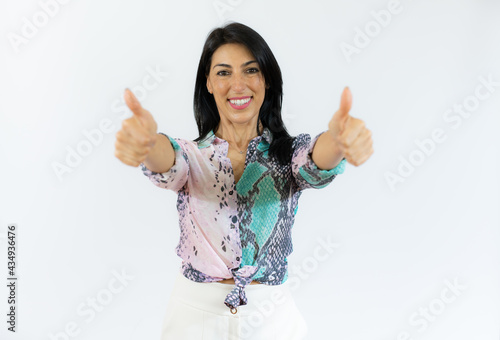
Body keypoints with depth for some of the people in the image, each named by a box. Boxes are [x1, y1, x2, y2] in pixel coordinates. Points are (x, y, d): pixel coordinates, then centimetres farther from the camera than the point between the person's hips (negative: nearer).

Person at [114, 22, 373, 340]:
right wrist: (147, 143, -48)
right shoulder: (192, 156, -4)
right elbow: (168, 164, -25)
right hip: (195, 314, 1)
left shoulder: (290, 153, -4)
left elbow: (317, 164, -25)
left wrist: (339, 140, -49)